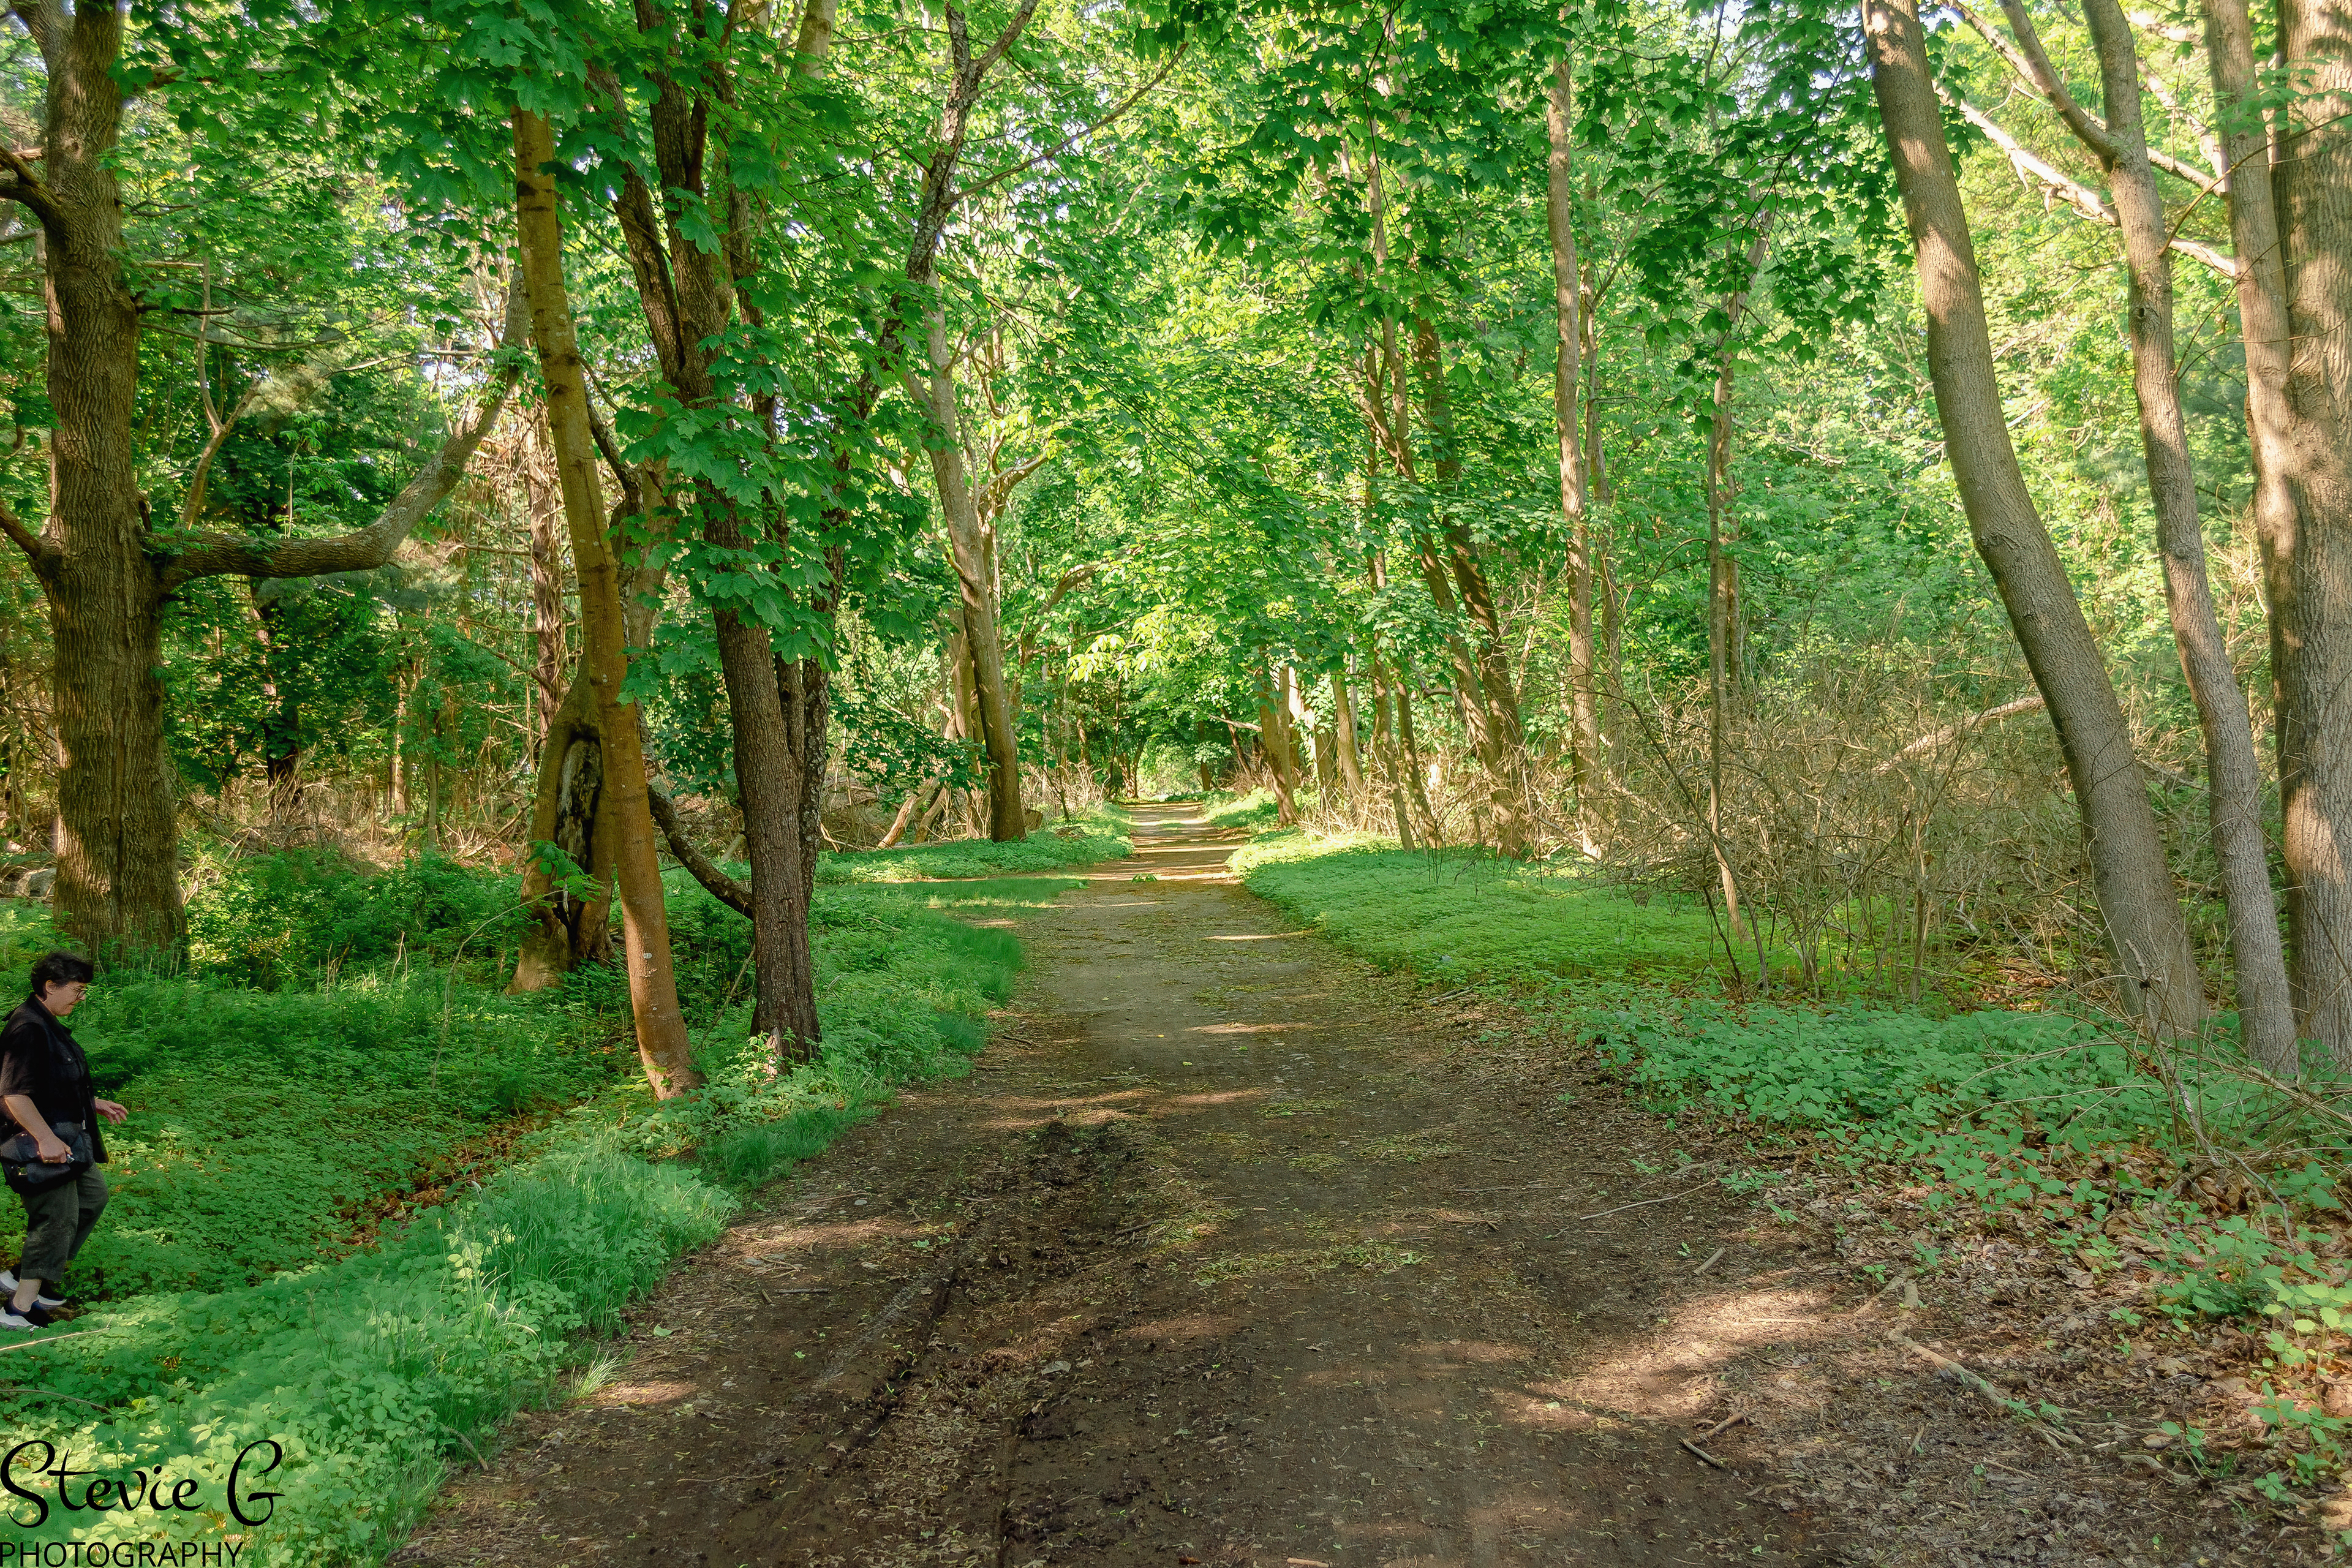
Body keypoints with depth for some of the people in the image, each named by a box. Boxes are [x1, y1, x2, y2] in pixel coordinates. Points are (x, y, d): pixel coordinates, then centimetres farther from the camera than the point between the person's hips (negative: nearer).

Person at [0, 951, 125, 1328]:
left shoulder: (49, 1025, 12)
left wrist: (94, 1104, 22)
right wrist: (46, 1139, -33)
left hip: (66, 1138, 11)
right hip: (46, 1144, -11)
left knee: (93, 1194, 21)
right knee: (58, 1217, -5)